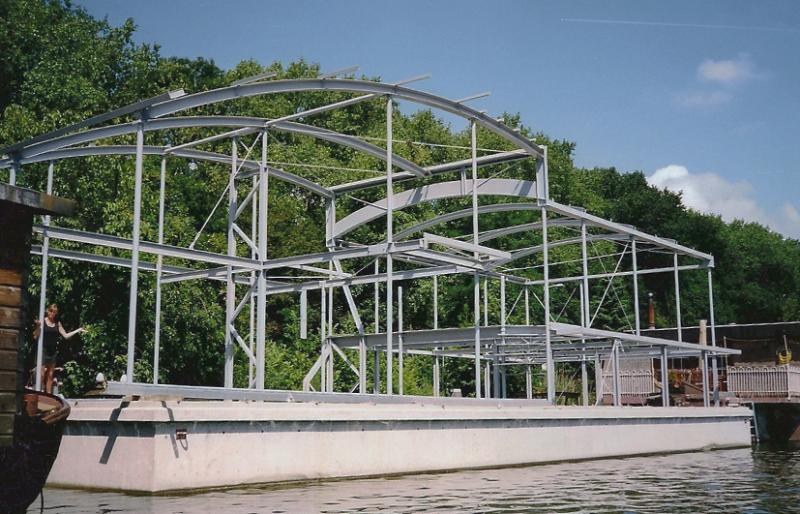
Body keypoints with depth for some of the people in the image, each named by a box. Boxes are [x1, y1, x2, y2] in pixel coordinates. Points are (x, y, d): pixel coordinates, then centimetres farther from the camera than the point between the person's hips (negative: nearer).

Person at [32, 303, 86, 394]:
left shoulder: (57, 323, 8)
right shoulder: (42, 321, -4)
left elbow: (66, 336, 12)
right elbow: (35, 337, -6)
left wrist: (78, 330, 8)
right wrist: (38, 327, -22)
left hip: (53, 351, 4)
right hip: (43, 350, -4)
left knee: (50, 375, 7)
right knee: (41, 375, -9)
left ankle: (48, 395, 11)